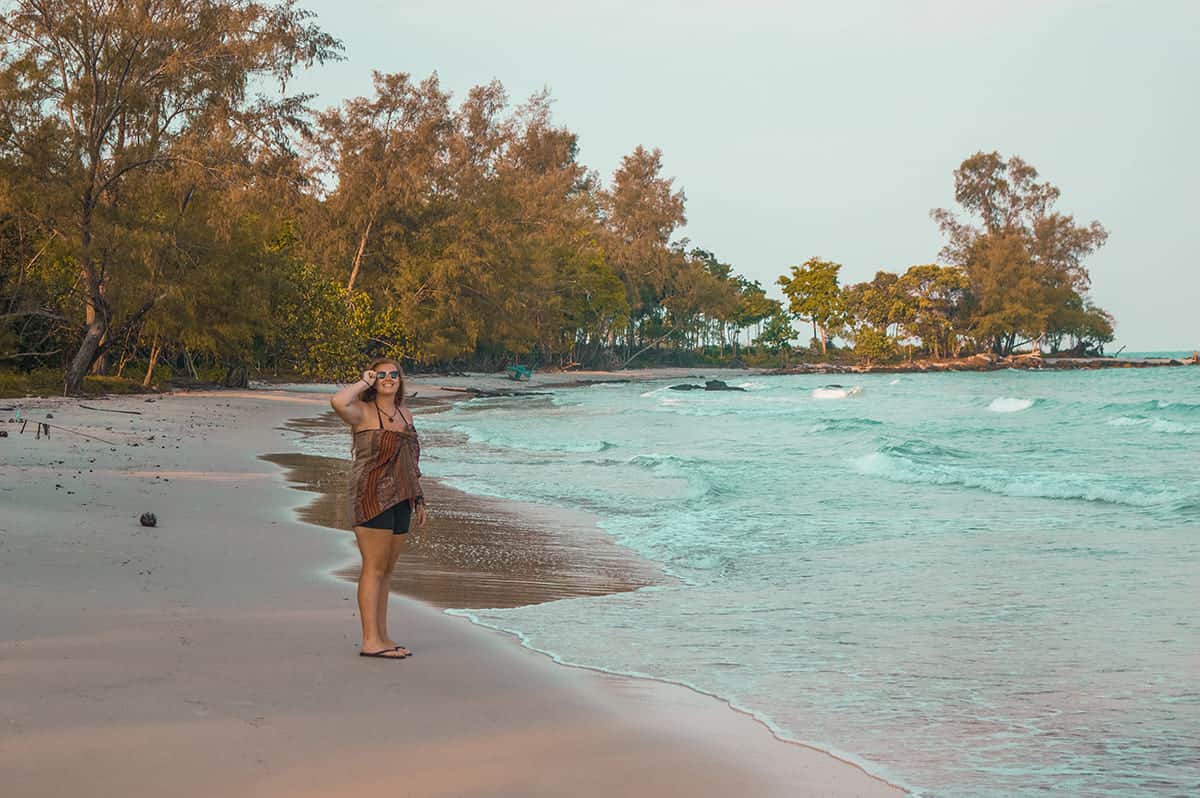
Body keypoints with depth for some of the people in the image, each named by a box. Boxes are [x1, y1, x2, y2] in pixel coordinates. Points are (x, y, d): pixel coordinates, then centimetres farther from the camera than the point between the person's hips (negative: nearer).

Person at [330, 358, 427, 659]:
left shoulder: (405, 414, 16)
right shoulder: (363, 412, -6)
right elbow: (338, 402, -29)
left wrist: (418, 500, 20)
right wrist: (364, 383, -12)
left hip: (400, 500, 7)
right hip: (372, 497, -7)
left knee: (387, 570, 11)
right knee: (374, 569, -8)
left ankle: (382, 637, 17)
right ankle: (370, 641, -7)